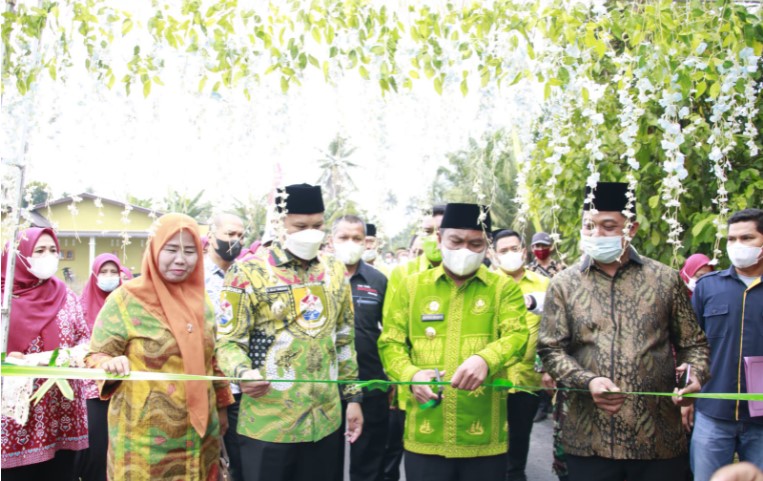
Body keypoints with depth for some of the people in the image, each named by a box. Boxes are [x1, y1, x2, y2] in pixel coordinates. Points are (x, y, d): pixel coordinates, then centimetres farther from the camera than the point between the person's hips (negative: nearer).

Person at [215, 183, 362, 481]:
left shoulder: (335, 272, 10)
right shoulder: (249, 272, -6)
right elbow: (228, 340, -6)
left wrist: (353, 397, 14)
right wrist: (243, 373, -27)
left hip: (325, 421, 5)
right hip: (267, 424, -4)